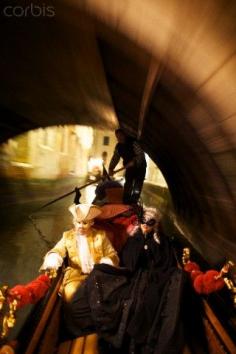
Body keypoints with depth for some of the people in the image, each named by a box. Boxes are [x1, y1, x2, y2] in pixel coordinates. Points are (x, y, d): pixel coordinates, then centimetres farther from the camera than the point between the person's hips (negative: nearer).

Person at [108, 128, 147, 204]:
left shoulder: (133, 142, -24)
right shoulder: (118, 146, -2)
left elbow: (141, 155, -30)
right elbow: (115, 158, -2)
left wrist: (134, 162, -44)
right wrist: (111, 168, -15)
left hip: (139, 166, -6)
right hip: (129, 167, 6)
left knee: (137, 185, -9)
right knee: (128, 184, 7)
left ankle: (133, 203, -4)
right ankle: (126, 202, 16)